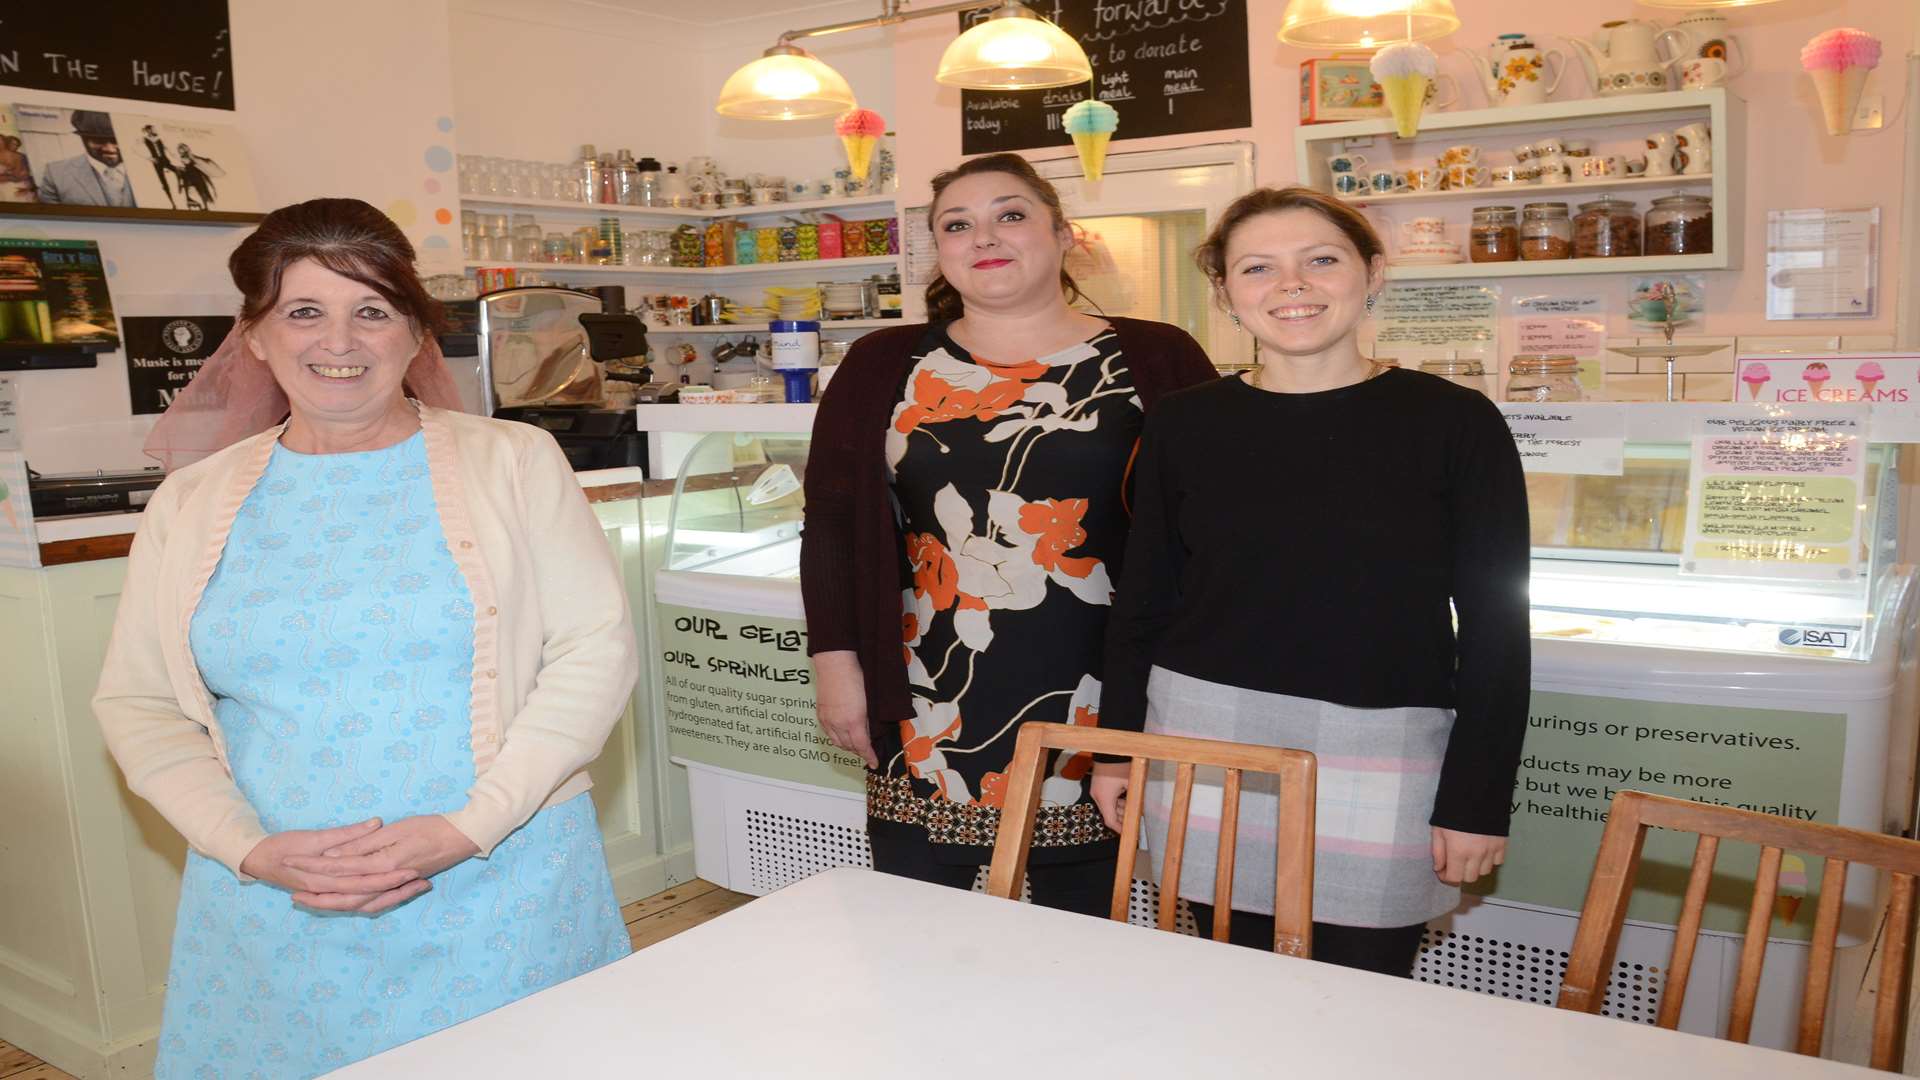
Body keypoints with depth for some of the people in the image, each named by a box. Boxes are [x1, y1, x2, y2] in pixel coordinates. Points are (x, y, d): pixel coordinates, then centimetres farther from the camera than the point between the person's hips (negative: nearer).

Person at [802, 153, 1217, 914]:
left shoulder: (1156, 363, 1)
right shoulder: (883, 369, 6)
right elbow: (833, 522, 7)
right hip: (927, 715, 1)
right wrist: (837, 665, 1)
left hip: (1101, 707, -1)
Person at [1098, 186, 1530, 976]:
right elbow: (1141, 604, 10)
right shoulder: (1185, 425, 3)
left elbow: (1495, 623, -1)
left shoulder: (1455, 423, -3)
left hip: (1378, 758, -1)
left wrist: (1477, 798, -4)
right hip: (1204, 743, 2)